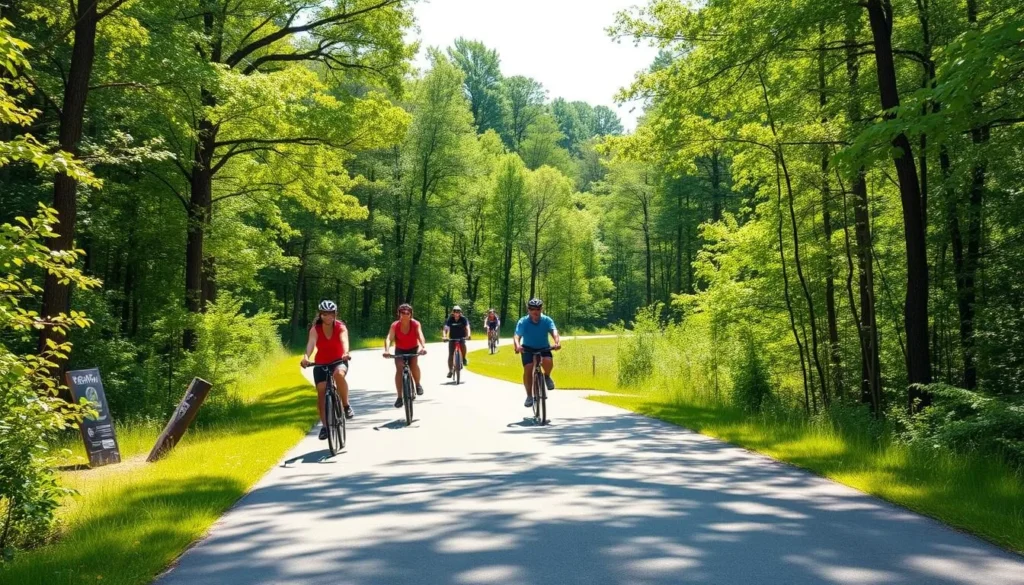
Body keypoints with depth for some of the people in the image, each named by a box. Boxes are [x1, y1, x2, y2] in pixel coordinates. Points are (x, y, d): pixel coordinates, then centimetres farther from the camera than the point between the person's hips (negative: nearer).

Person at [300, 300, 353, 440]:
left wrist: (346, 353, -54)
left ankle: (346, 405, -18)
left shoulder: (341, 327, -12)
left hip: (339, 361, -2)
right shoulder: (315, 329, -12)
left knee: (339, 374, -36)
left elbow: (344, 340, -32)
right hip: (321, 364, 2)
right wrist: (306, 357, -50)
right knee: (321, 392, -10)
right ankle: (325, 425, 5)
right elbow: (311, 342, -30)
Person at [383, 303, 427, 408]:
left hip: (413, 349, 0)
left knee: (414, 365, -29)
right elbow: (389, 338, -30)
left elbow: (420, 336, -34)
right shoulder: (395, 325, -19)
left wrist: (423, 347, -53)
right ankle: (399, 397, -15)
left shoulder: (415, 324, -20)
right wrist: (387, 350, -49)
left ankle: (418, 384, 0)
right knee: (399, 369, -21)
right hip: (400, 350, 1)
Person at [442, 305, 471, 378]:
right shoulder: (450, 319, -11)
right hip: (452, 338, 1)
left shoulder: (463, 319, -12)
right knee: (451, 355, -6)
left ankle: (464, 358, -8)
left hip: (461, 337, -1)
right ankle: (450, 370, 4)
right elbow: (445, 329, -19)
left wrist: (468, 335, -42)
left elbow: (467, 328, -23)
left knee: (463, 345, -33)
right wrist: (444, 336, -38)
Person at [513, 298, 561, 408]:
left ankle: (547, 376, 5)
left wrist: (557, 342, -54)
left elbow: (554, 331, -32)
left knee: (548, 362, -29)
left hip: (543, 348, 0)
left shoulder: (547, 320, -16)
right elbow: (517, 336, -31)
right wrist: (517, 345, -54)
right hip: (528, 348, 0)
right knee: (528, 370, -17)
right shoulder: (523, 322, -19)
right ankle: (529, 396, 0)